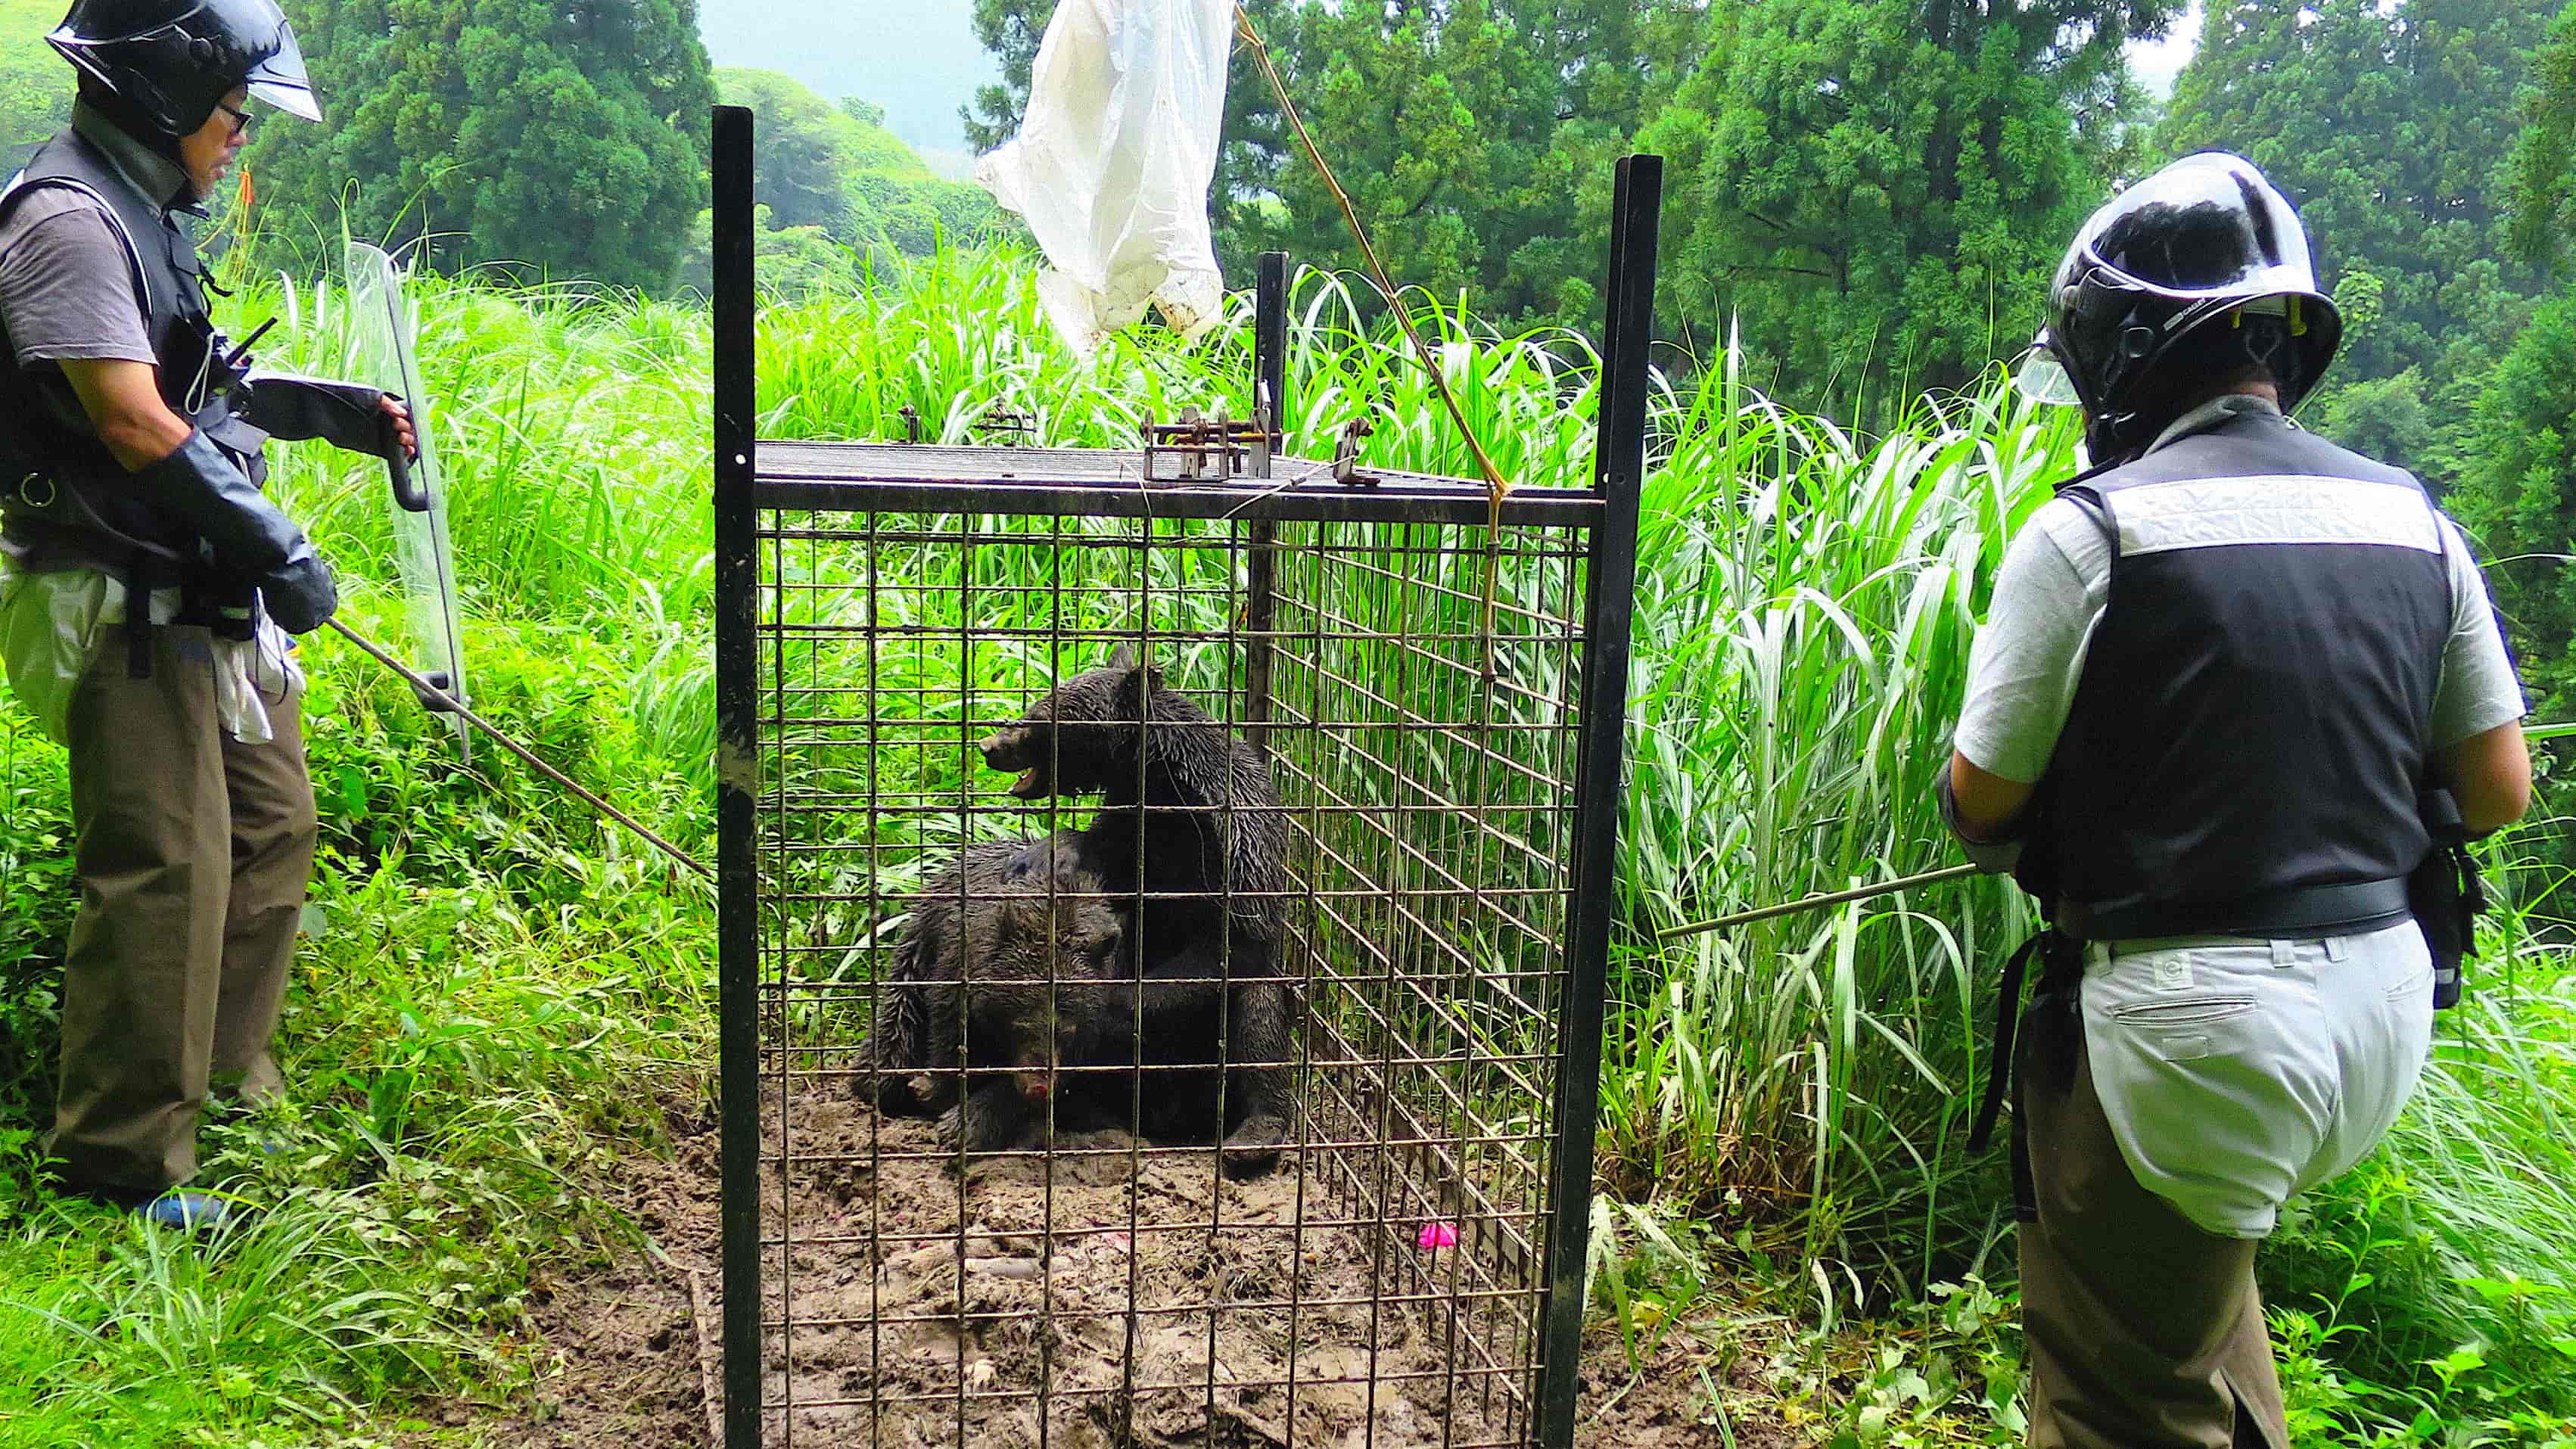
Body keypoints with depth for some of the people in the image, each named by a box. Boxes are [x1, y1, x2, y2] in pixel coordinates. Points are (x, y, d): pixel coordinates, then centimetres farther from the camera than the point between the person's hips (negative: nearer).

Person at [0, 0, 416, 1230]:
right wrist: (280, 548, -20)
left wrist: (335, 409, 18)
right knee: (163, 870, -7)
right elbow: (133, 422, -23)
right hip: (125, 610, -10)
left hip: (203, 601, 10)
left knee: (272, 826, 17)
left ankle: (228, 1081, 32)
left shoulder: (144, 214, 15)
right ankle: (120, 1161, 4)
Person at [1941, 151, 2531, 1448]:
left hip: (2190, 1022, -7)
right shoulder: (2410, 518, 3)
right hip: (2383, 1000, 7)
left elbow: (1983, 802, -11)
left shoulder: (2094, 528, -16)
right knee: (2202, 1268, 32)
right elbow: (2497, 789, 9)